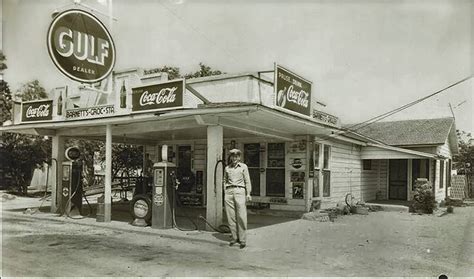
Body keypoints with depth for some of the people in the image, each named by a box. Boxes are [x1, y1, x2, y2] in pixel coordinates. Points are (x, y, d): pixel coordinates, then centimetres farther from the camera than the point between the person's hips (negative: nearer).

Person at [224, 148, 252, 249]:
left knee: (241, 216, -6)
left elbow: (247, 181, 6)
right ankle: (234, 237, 12)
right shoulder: (227, 168, 15)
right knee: (231, 216, 1)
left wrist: (248, 193, -1)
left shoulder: (243, 166, 9)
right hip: (229, 191, 3)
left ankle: (242, 240, -1)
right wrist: (225, 192, 7)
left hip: (240, 191, -3)